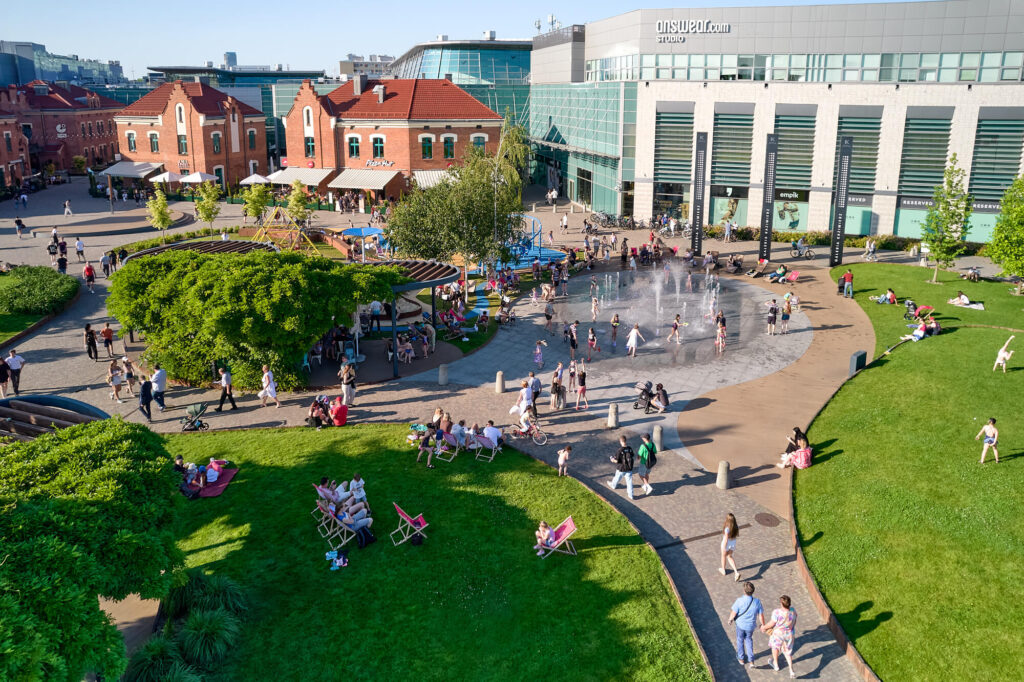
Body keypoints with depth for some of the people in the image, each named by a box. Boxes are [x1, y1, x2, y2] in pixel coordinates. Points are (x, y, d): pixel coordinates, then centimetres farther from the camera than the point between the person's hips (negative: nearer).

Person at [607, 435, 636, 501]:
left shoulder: (620, 450, -25)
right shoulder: (630, 448, -9)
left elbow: (616, 460, -24)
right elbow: (632, 456, 8)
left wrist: (612, 459, -2)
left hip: (621, 469, -3)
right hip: (629, 468, 3)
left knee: (617, 478, 25)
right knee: (629, 481, 10)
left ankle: (613, 485, 53)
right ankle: (631, 495, 13)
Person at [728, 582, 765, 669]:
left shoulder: (739, 601, -30)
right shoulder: (757, 602, -23)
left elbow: (733, 614, -19)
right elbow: (761, 616, -11)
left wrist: (730, 619, 3)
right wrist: (763, 625, 8)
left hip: (740, 624, -2)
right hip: (751, 625, 2)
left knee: (740, 639, 25)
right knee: (748, 639, 28)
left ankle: (741, 658, 43)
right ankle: (751, 660, 25)